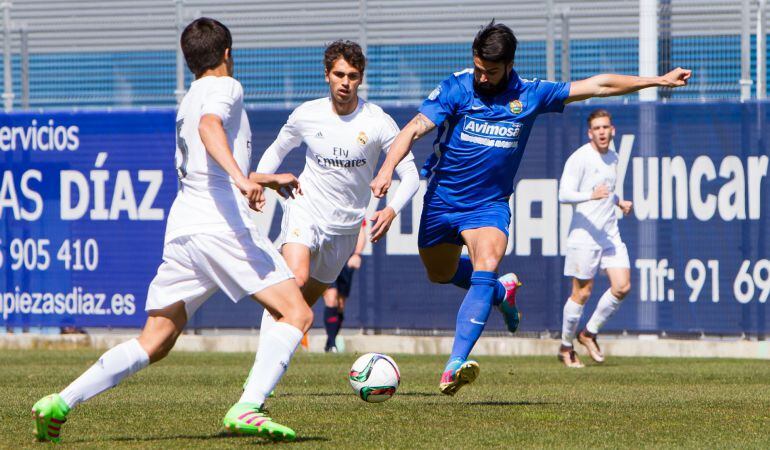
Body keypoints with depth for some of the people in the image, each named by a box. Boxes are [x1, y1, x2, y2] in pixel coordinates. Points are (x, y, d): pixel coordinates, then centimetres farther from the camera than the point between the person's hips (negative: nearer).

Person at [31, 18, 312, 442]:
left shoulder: (187, 102, 28)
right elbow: (210, 127, -21)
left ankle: (60, 403, 1)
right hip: (221, 223, -8)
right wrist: (241, 177, -35)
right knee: (296, 313, -8)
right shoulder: (225, 88, 2)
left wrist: (266, 180, 52)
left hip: (181, 229, 8)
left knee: (154, 342, 10)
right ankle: (246, 409, -24)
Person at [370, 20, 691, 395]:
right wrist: (387, 168, -40)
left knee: (485, 270, -26)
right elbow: (415, 129, -22)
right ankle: (501, 292, 49)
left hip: (489, 205, -1)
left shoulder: (529, 95, -6)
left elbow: (598, 86, 2)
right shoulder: (455, 89, -12)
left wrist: (658, 81, 4)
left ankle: (455, 365, -36)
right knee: (440, 274, 17)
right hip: (442, 200, 1)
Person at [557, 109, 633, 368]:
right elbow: (564, 194, -18)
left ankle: (589, 334, 14)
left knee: (622, 287, -4)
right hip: (584, 234, -7)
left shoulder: (612, 157, 14)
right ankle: (566, 346, 13)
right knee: (582, 293, -3)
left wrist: (619, 201, 13)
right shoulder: (579, 158, -10)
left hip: (610, 234, 7)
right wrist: (591, 195, -32)